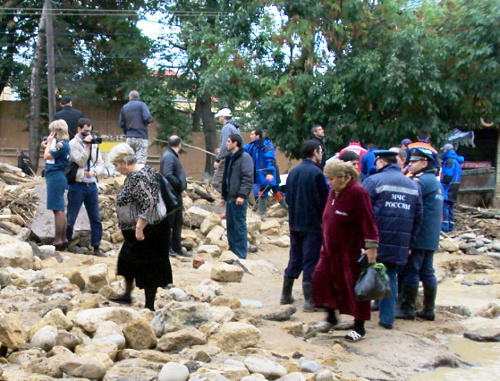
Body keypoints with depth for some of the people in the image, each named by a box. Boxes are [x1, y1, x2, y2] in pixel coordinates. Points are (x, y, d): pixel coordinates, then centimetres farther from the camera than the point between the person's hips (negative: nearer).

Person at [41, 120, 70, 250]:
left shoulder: (61, 144, -16)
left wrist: (49, 142, -6)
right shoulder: (62, 144, 13)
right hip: (58, 177, 11)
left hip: (55, 177, -11)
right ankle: (63, 239, 20)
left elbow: (47, 156, -17)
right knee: (60, 210, 14)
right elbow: (51, 156, 19)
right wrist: (46, 146, 11)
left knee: (58, 210, -8)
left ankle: (58, 241, -7)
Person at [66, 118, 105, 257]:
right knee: (71, 218, 0)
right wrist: (87, 146, -17)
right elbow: (81, 162, -14)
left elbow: (100, 164, 12)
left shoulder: (94, 144, 12)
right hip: (77, 185, -5)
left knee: (96, 219, 6)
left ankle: (96, 247, 12)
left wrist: (94, 172, -7)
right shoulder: (72, 144, -4)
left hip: (92, 185, 5)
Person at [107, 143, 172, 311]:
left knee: (147, 267, 1)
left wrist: (139, 228, -26)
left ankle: (150, 307, 12)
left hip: (146, 231, -11)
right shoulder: (145, 169, 7)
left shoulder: (136, 178, -24)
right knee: (128, 258, 22)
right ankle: (127, 295, 36)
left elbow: (149, 204, -32)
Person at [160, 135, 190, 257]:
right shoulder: (168, 156, -18)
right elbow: (167, 175, -28)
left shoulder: (173, 156, 15)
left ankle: (177, 248, 22)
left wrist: (181, 186, 8)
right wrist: (180, 184, -18)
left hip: (176, 194, 11)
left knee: (178, 222, 15)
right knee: (169, 221, 0)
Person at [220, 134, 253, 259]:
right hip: (230, 197, 9)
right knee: (230, 225, 13)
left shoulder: (245, 157, -11)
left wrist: (242, 195, -24)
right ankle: (233, 251, 22)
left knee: (239, 226, -4)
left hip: (239, 198, -9)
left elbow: (248, 178, -18)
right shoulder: (229, 157, 17)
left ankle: (241, 254, 1)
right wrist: (224, 196, 22)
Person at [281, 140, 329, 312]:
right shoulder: (316, 173, -15)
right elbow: (323, 201, -15)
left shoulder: (293, 172, 7)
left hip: (294, 223, 7)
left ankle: (286, 295, 23)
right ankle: (310, 300, 0)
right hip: (312, 224, -7)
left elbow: (287, 198, 12)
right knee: (310, 261, -2)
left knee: (294, 260, 16)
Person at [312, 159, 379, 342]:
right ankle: (331, 317, 21)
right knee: (321, 279, 4)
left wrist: (371, 247, -22)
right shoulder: (334, 192, 8)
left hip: (352, 251, -8)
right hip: (331, 249, 8)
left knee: (355, 287, 1)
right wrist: (325, 243, 21)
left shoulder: (357, 193, -18)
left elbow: (368, 221, -19)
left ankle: (359, 327, 13)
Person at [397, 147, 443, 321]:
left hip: (418, 235, -10)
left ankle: (406, 308, -1)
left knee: (410, 271, -4)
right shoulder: (435, 181, 18)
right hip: (431, 237, 10)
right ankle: (428, 310, 15)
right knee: (427, 272, 11)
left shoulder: (420, 181, -14)